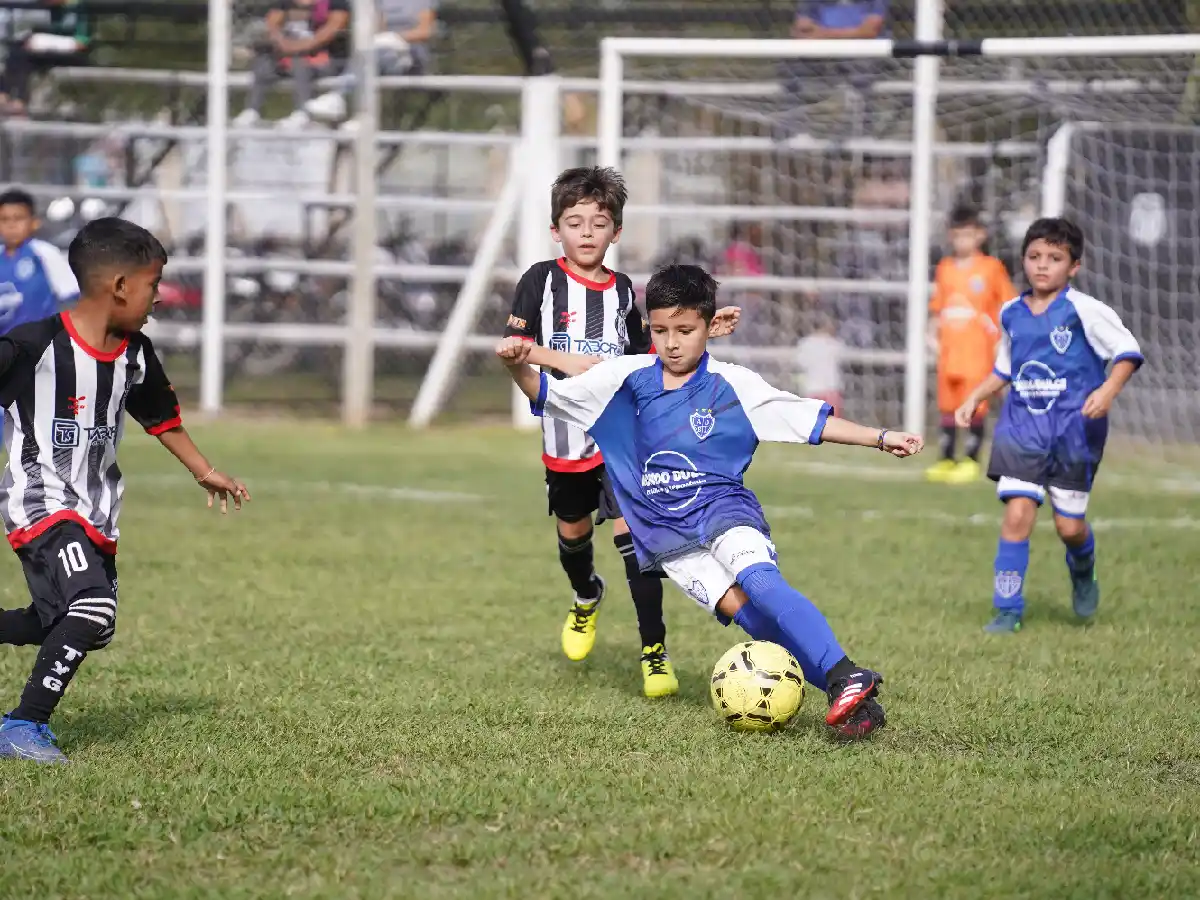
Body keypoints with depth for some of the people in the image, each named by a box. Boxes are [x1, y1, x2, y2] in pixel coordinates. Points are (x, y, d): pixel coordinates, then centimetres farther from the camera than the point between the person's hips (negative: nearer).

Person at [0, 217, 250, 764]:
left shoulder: (135, 355, 5)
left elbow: (160, 416, 22)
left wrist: (205, 472, 31)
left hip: (96, 511, 8)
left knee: (75, 629, 12)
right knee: (93, 605, -26)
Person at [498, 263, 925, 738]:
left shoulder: (732, 384, -1)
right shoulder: (627, 377, 3)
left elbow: (813, 421, 2)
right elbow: (546, 394, 8)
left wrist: (879, 438, -6)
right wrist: (517, 366, -11)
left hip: (723, 510, -1)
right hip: (665, 535, 1)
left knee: (760, 581, -33)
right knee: (740, 608, -22)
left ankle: (848, 680, -40)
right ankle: (854, 701, -27)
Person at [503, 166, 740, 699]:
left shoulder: (623, 290, 5)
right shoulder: (542, 280, -3)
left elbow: (646, 358, 13)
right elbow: (511, 346, -8)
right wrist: (562, 360, -23)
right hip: (566, 434, 1)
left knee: (632, 529, -14)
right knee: (572, 529, 19)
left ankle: (654, 653, -13)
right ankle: (586, 597, 54)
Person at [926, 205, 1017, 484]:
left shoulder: (991, 267, -3)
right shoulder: (945, 268, 10)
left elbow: (1007, 305, -1)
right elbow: (937, 306, 14)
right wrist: (933, 333, 2)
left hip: (977, 348, -5)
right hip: (949, 346, 5)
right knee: (947, 404, 8)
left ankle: (971, 460, 3)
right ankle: (946, 459, 14)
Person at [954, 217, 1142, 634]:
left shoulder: (1083, 310, -9)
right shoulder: (1011, 314, 8)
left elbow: (1128, 351, -9)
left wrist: (1108, 390, -24)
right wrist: (975, 397, 11)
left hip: (1073, 426, -3)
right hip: (1023, 423, 3)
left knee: (1069, 524, 3)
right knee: (1017, 513, -11)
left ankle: (1083, 574, 38)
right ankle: (1008, 609, -4)